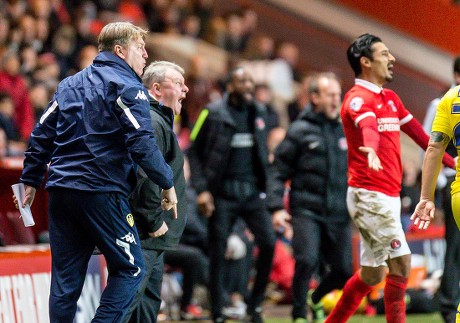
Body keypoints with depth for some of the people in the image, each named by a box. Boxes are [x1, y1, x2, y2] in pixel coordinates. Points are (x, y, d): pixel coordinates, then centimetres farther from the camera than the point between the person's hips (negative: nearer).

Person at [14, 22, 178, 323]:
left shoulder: (69, 84, 17)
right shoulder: (127, 87, -5)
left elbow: (41, 135, 16)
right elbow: (142, 143, -15)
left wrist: (31, 180, 22)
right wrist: (167, 183, -7)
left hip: (61, 190, 7)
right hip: (103, 192, -7)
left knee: (66, 277, 9)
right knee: (130, 269, 1)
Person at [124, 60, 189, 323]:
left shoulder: (157, 121, 21)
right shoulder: (152, 123, -15)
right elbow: (145, 176, -26)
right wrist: (154, 221, -20)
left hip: (151, 236, 11)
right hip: (145, 237, -11)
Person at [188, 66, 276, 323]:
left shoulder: (259, 112, 10)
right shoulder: (214, 114, -4)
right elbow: (194, 152, -2)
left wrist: (265, 186, 12)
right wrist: (202, 189, -9)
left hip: (253, 191, 3)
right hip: (223, 193, -3)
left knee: (269, 243, -10)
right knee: (218, 254, 0)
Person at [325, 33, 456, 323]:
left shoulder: (390, 98, 18)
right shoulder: (359, 98, -11)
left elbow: (417, 131, 25)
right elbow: (368, 126, -34)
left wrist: (451, 162, 26)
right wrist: (371, 150, -55)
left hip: (388, 196, 9)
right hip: (370, 195, -9)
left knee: (372, 273, 9)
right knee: (401, 261, -11)